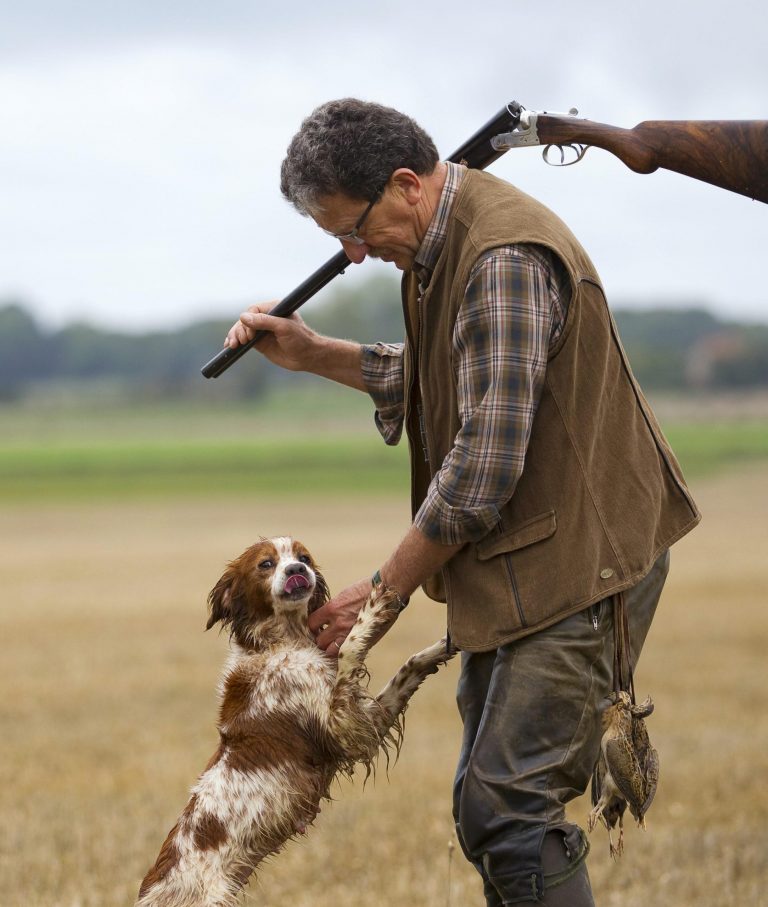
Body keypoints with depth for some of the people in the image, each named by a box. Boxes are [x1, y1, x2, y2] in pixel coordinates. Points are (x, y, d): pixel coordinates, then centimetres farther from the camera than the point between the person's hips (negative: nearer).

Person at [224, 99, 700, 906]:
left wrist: (386, 589, -16)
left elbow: (486, 461, -25)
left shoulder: (505, 259, -23)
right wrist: (312, 354, 13)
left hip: (578, 560, -10)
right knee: (484, 808, 13)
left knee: (506, 807, -14)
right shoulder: (441, 248, 10)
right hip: (509, 566, 10)